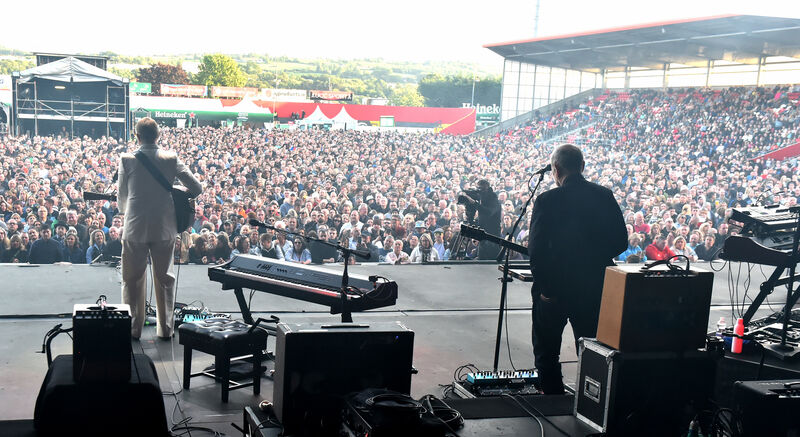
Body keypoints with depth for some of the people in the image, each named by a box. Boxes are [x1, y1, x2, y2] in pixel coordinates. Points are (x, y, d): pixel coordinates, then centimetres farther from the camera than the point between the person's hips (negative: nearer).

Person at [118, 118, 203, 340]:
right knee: (165, 278, 12)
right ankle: (165, 328, 17)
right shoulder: (171, 158, -2)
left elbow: (122, 198, 1)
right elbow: (197, 189, -4)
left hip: (135, 228, -1)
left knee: (133, 279, 12)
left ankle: (133, 328, 16)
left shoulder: (127, 159, -5)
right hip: (164, 229, 1)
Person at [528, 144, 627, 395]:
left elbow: (536, 249, -18)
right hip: (594, 289, 4)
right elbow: (620, 242, 1)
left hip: (554, 289, -4)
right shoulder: (605, 196, -3)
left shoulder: (547, 200, -15)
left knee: (547, 352, 13)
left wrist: (545, 287, -10)